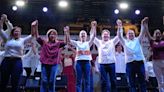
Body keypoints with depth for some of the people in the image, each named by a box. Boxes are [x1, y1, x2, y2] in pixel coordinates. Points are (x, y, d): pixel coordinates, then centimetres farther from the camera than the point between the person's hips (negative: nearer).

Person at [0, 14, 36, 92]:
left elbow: (32, 35, 5)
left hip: (17, 62, -1)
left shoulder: (22, 40, 10)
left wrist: (32, 27, -9)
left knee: (15, 84, 2)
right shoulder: (8, 39, 11)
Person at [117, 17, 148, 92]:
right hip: (130, 64, -1)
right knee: (132, 83, 3)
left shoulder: (137, 40, 16)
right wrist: (120, 27, -16)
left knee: (142, 82, 4)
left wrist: (143, 24, -12)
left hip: (140, 62, 1)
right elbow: (120, 36, -2)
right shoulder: (125, 42, 14)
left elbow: (142, 33, 3)